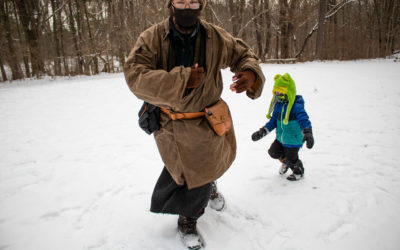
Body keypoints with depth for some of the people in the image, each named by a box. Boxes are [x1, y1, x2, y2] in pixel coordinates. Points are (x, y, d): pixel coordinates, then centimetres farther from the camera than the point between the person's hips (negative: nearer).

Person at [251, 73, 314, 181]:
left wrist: (308, 134, -45)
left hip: (293, 141, -7)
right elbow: (273, 121, 7)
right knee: (273, 152, 12)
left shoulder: (297, 106, -22)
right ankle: (285, 161, 43)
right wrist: (261, 132, 1)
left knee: (292, 159, 8)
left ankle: (299, 172, 41)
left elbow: (304, 121, -28)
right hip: (280, 138, 7)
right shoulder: (278, 105, 0)